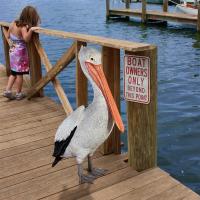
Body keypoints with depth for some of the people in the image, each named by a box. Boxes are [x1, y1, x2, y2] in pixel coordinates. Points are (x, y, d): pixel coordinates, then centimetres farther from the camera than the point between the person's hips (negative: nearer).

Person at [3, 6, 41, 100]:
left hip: (12, 51, 7)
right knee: (19, 74, 5)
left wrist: (11, 44, 12)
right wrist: (30, 29, -49)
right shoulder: (23, 27, -21)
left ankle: (7, 90, 16)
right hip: (20, 52, -7)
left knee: (13, 72, 19)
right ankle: (19, 94, 15)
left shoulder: (13, 23, 2)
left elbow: (7, 36, 12)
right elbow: (26, 39, -38)